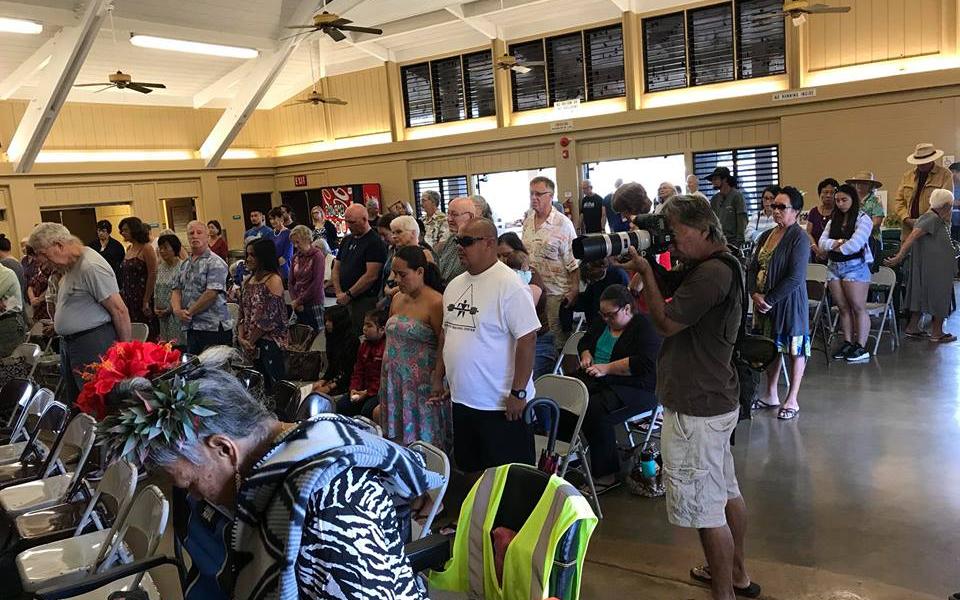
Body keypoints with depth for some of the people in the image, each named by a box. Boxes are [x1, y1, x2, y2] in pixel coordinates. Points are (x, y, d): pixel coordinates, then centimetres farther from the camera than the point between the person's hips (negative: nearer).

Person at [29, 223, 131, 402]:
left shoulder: (91, 266, -20)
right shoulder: (70, 265, 11)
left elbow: (119, 310, -20)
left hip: (94, 346, -10)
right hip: (69, 345, 10)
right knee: (75, 403, 18)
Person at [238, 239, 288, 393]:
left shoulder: (273, 280, -10)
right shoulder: (248, 281, 13)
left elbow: (269, 317, -15)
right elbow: (243, 313, 13)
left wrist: (250, 340, -10)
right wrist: (241, 337, 0)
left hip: (271, 341, -7)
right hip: (252, 344, 8)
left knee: (276, 386, -7)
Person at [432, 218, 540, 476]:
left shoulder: (508, 285, -16)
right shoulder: (455, 285, 8)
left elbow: (527, 339, -19)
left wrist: (518, 392, -20)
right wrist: (438, 377, 16)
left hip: (501, 403, -8)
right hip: (462, 398, 8)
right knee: (472, 469, 20)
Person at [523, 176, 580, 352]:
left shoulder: (563, 224, -12)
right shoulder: (527, 221, 8)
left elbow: (573, 263, -12)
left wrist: (574, 292, -16)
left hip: (556, 291, -6)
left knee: (559, 337, 3)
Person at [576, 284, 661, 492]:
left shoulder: (645, 326, -9)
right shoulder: (603, 323, 16)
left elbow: (644, 363, -21)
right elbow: (585, 341, 30)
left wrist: (606, 368, -20)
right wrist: (586, 355, 6)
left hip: (635, 388, -7)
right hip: (597, 380, 7)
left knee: (596, 412, -32)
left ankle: (607, 474, -17)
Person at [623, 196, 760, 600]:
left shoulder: (712, 273, -23)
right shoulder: (715, 267, 10)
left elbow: (665, 322, -20)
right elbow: (667, 294, 13)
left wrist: (646, 270, -12)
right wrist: (647, 266, -2)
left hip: (695, 411, -11)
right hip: (716, 401, 11)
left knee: (705, 510, 0)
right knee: (726, 492, 24)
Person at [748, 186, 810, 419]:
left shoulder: (799, 238, -12)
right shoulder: (766, 236, 9)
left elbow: (795, 277, -19)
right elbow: (752, 267, 8)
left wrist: (770, 300, -17)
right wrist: (754, 294, -8)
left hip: (789, 302, -7)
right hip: (763, 302, 7)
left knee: (795, 350, 5)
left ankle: (792, 400, 15)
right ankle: (771, 396, 29)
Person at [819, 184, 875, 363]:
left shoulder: (863, 219, -2)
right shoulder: (833, 221, 18)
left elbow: (855, 243, -15)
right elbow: (822, 242, 6)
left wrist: (838, 248, -2)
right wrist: (836, 243, -13)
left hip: (855, 266, -6)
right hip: (834, 267, 6)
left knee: (858, 307, -4)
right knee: (843, 308, 8)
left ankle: (861, 347, -2)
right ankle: (847, 343, 15)